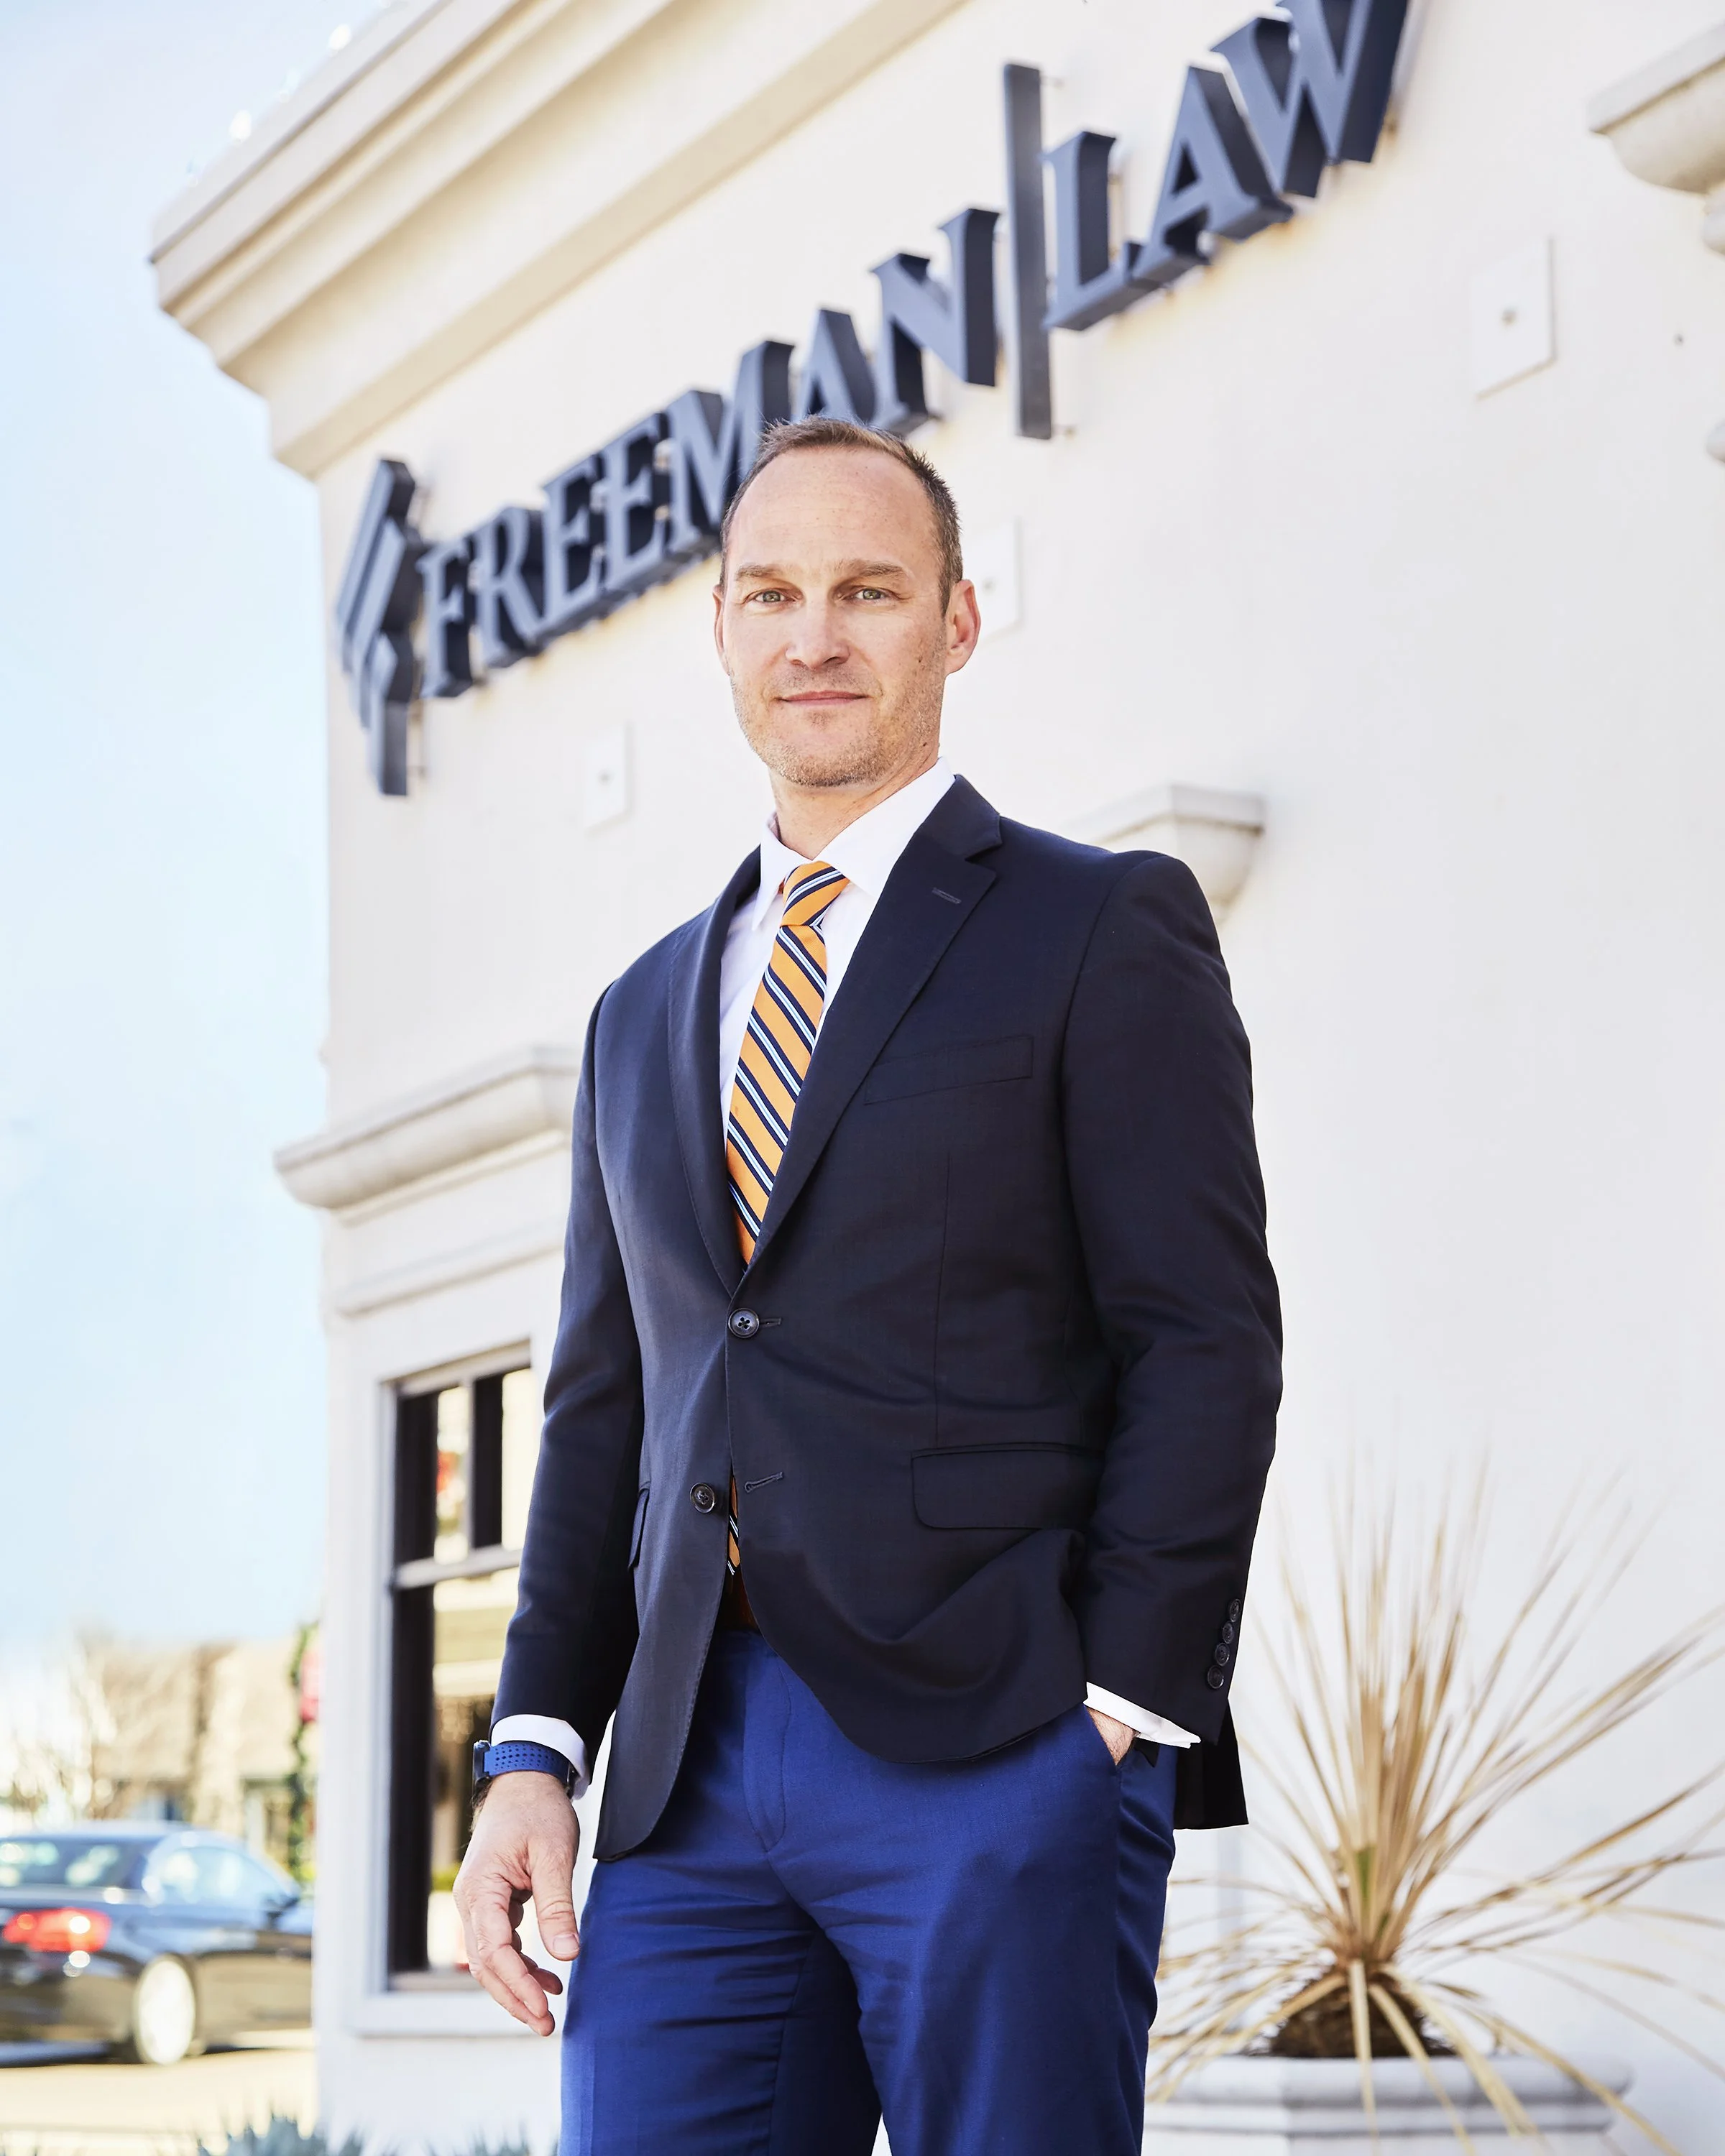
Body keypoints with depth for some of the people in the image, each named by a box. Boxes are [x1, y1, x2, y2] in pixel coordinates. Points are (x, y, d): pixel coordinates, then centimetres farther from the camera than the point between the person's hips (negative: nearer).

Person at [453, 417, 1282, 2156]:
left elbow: (1204, 1344, -4)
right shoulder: (647, 1014, 21)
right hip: (691, 1777, 5)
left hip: (998, 1752, -5)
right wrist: (534, 1752, 8)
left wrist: (1118, 1724, -12)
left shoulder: (1104, 929, 4)